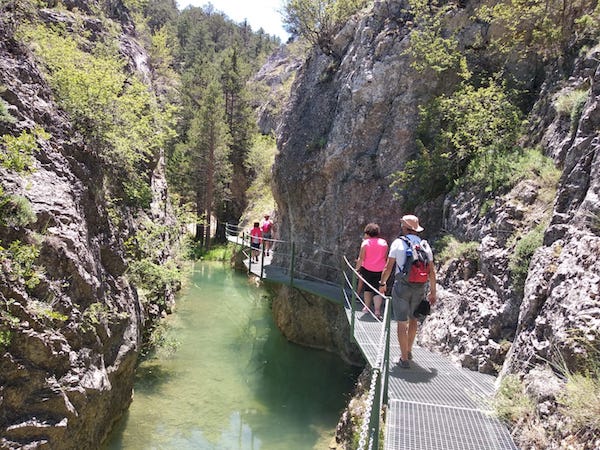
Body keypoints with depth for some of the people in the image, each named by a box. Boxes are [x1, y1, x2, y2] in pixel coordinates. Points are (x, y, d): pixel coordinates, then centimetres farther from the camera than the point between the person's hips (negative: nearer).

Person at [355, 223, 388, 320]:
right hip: (380, 270, 1)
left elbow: (361, 258, -9)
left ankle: (367, 307, 23)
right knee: (378, 290, 1)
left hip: (367, 269, -1)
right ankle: (377, 311, -11)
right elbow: (386, 258, 9)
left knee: (368, 288, 18)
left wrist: (357, 268, 0)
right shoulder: (384, 243, 3)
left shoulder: (365, 243, -6)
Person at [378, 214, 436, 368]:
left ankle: (404, 359, 4)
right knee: (413, 319, 22)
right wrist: (433, 291, 13)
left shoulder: (398, 243, -7)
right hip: (419, 288, 4)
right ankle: (408, 351, 36)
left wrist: (382, 283, 9)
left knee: (402, 323, 2)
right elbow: (431, 271, 4)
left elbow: (388, 266, -6)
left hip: (402, 286, -4)